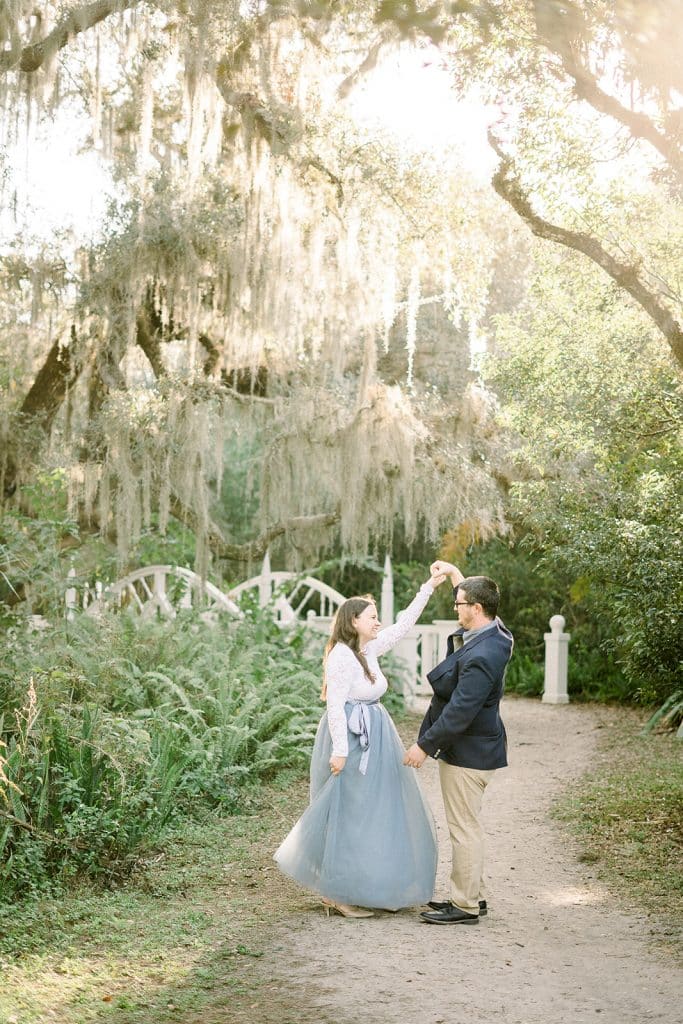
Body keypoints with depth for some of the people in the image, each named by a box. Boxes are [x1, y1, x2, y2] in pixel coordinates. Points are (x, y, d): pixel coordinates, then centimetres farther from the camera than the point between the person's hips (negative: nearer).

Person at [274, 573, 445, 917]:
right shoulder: (342, 655, -16)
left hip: (373, 741, 10)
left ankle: (369, 887, 21)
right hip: (351, 741, -9)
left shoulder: (369, 649, 9)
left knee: (378, 814, 12)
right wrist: (340, 750, -23)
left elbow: (402, 625, 18)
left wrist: (428, 588, 16)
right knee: (348, 815, -3)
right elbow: (335, 705, -19)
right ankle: (336, 894, 5)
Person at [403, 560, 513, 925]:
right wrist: (454, 574, 27)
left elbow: (459, 711, -26)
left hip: (467, 755, -11)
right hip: (471, 750, 11)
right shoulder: (493, 633, 4)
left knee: (464, 829, -1)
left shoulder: (481, 657, -27)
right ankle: (473, 895, 30)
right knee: (466, 827, 19)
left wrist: (425, 746, -19)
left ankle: (465, 905, 8)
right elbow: (473, 598, 30)